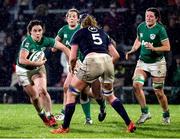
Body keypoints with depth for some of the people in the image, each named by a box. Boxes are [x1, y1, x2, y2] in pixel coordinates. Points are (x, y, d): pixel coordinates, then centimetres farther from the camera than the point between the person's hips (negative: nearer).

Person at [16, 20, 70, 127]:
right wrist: (37, 63, -39)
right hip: (24, 70, -2)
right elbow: (22, 60, -43)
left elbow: (63, 48, -10)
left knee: (42, 90, -19)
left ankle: (49, 116, -11)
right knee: (34, 96, -1)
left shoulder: (46, 41, -17)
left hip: (38, 69, 2)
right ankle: (42, 115, 25)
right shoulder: (27, 42, -31)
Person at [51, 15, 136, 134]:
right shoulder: (102, 33, 32)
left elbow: (73, 58, 13)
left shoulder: (79, 33, 21)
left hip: (92, 60, -4)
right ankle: (129, 124, 20)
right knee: (109, 95, 27)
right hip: (107, 61, 4)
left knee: (71, 93, 12)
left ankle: (65, 127, 9)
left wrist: (72, 69, 33)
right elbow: (116, 55, 25)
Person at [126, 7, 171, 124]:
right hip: (143, 61, 5)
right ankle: (145, 112, -3)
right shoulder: (141, 27, 1)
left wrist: (153, 48, -28)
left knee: (159, 92, 0)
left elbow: (167, 47, -15)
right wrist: (132, 51, 5)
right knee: (136, 85, -16)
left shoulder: (160, 29, -15)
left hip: (157, 63, -5)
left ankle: (166, 115, 23)